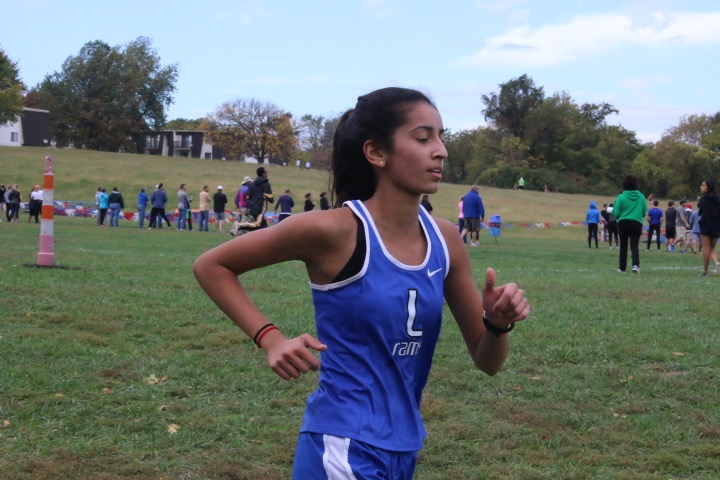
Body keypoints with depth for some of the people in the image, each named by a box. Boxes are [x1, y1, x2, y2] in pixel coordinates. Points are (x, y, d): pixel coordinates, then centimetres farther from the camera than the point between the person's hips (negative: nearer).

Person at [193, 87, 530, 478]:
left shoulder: (444, 240, -1)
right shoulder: (336, 230, -16)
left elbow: (486, 361, 7)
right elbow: (210, 266, -6)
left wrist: (498, 324, -13)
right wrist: (270, 339, -16)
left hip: (403, 447, 7)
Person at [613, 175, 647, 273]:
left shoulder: (621, 197, -7)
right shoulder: (641, 197, 2)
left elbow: (615, 213, -7)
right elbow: (644, 212, 8)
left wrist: (619, 217, 15)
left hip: (623, 223, -1)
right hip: (637, 223, 1)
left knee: (623, 246, 12)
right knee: (635, 246, -2)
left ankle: (622, 268, 18)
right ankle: (635, 265, -26)